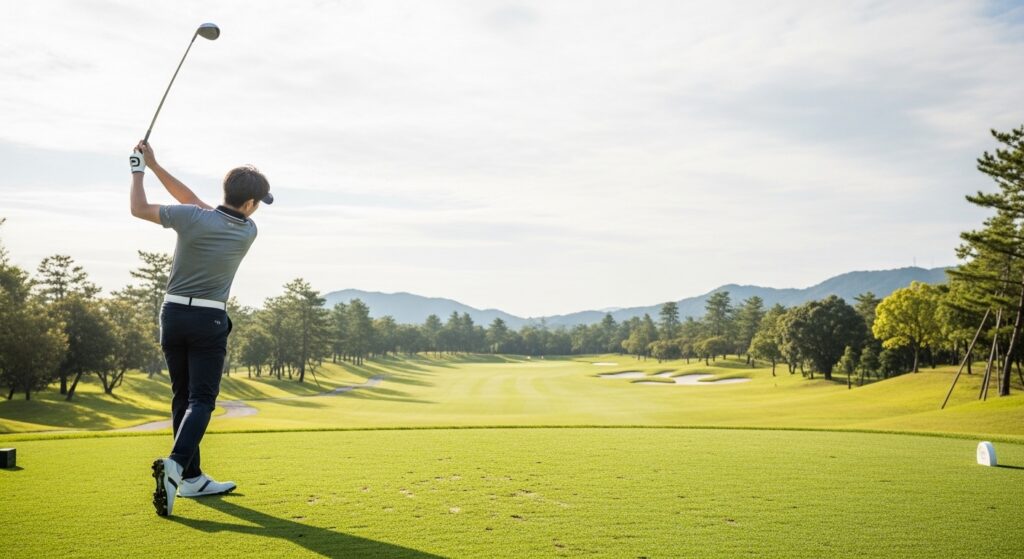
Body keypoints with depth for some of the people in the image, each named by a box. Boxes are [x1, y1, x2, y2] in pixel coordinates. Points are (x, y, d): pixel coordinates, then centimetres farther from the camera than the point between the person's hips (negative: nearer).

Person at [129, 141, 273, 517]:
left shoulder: (191, 219, -10)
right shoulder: (248, 232, -5)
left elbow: (139, 209, 1)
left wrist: (140, 168, 14)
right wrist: (155, 166, 5)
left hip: (173, 313, 3)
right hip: (209, 320, -3)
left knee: (183, 397, 11)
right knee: (201, 399, -2)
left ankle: (191, 478, 16)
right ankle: (176, 464, -26)